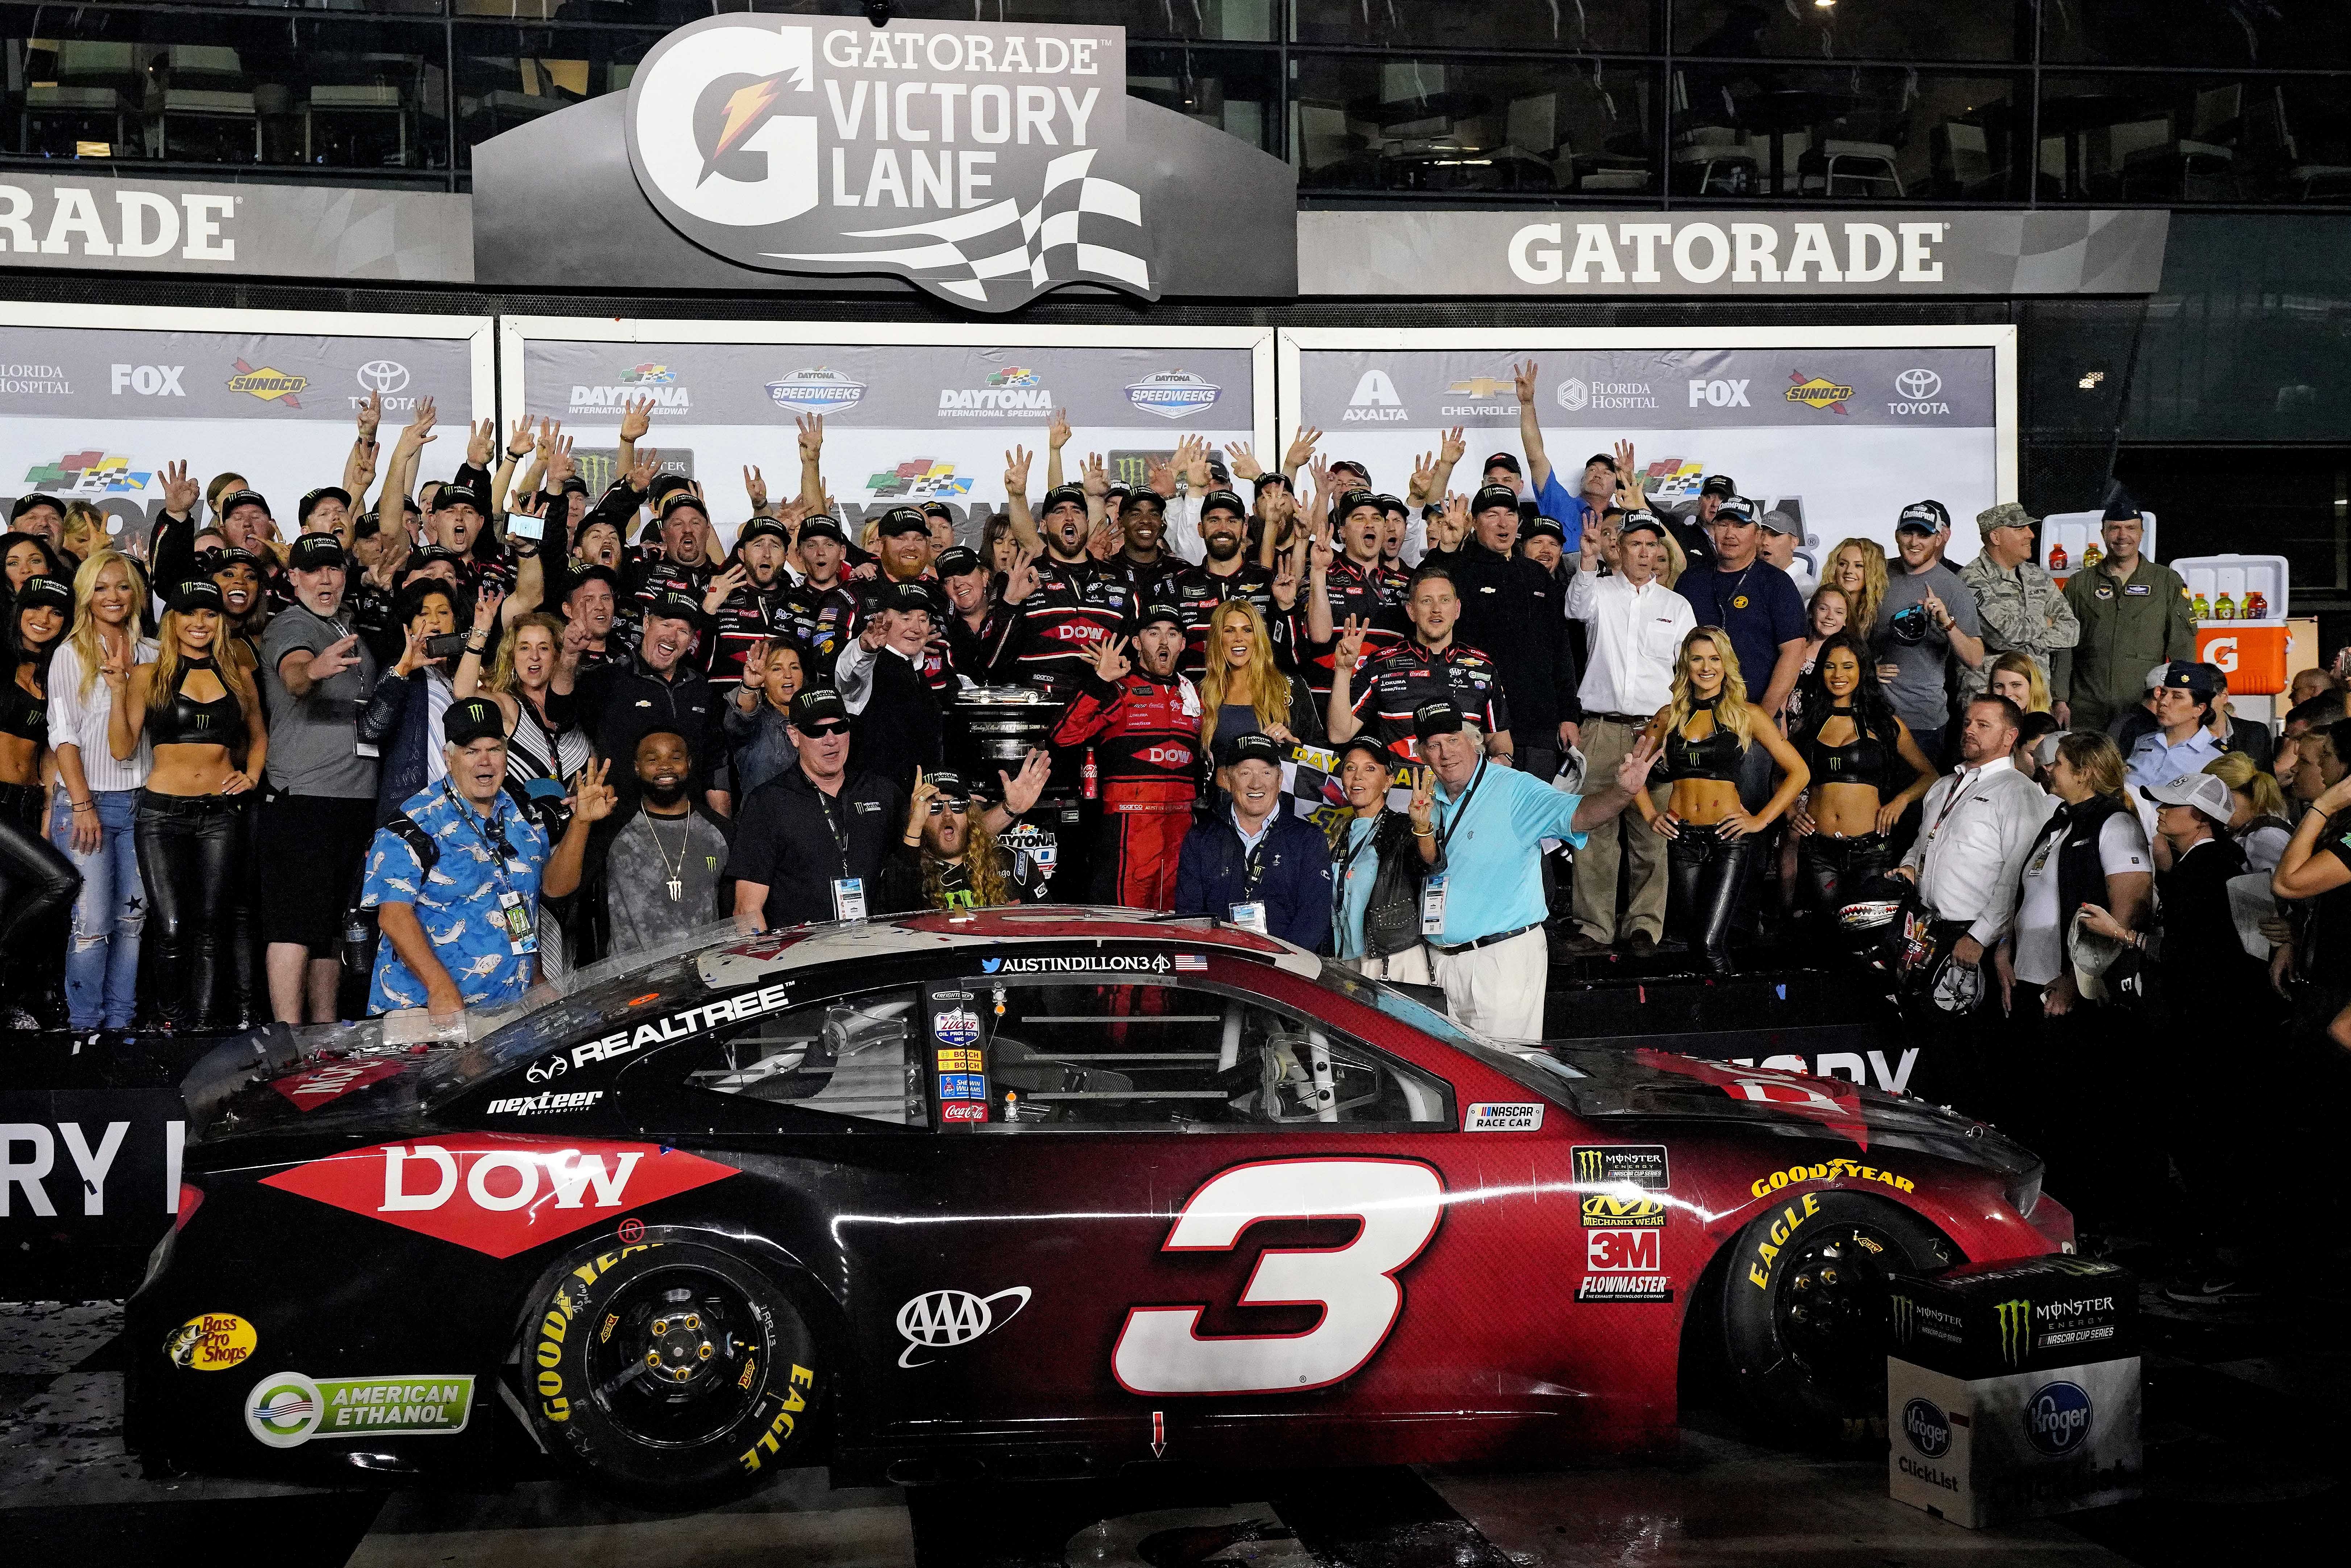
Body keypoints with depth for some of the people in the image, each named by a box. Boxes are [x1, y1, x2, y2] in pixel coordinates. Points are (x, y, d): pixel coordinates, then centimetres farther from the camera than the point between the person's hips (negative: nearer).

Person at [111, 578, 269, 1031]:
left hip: (221, 812, 2)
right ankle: (168, 1022, 11)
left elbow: (258, 736, 25)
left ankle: (205, 1027, 4)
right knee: (172, 930, -7)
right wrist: (119, 690, -11)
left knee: (210, 928, 1)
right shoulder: (149, 676, 4)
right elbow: (123, 749, -1)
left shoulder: (239, 678, 11)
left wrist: (252, 775, 8)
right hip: (163, 811, -2)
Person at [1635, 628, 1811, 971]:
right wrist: (1650, 814, 7)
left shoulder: (1746, 716, 2)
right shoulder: (1670, 716, 9)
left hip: (1728, 838, -3)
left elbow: (1799, 772, 2)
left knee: (1709, 942, -13)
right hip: (1682, 839, 3)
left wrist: (1762, 820, -4)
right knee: (1695, 937, 7)